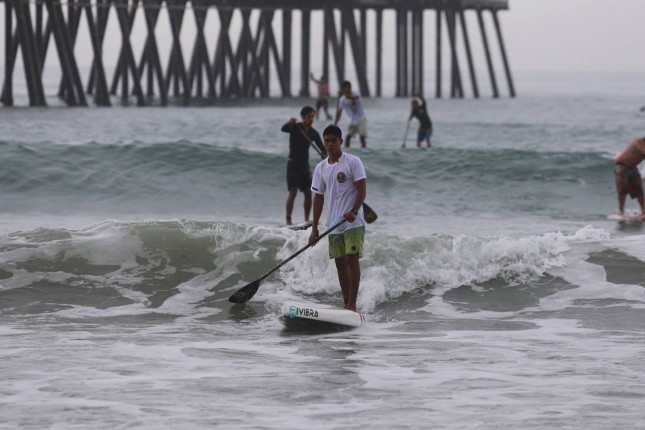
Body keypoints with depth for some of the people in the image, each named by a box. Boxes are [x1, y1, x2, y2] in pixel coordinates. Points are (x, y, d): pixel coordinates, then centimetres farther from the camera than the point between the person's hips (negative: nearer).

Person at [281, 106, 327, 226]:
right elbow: (284, 129, -27)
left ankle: (307, 220, 12)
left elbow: (322, 148, 6)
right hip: (293, 163, -5)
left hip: (305, 164, 5)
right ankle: (288, 220, -10)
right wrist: (289, 123, -49)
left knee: (308, 193, 3)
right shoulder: (295, 128, -7)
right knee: (293, 192, -12)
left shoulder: (313, 133, 6)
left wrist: (325, 156, -16)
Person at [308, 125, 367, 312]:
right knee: (340, 263, 7)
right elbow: (319, 198, 13)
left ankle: (352, 303, -14)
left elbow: (362, 189, -9)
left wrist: (354, 211, -23)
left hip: (353, 221, -6)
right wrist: (314, 228, 9)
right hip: (334, 224, 6)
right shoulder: (321, 168, 11)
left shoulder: (353, 162, -5)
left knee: (352, 258, -13)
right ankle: (346, 303, 14)